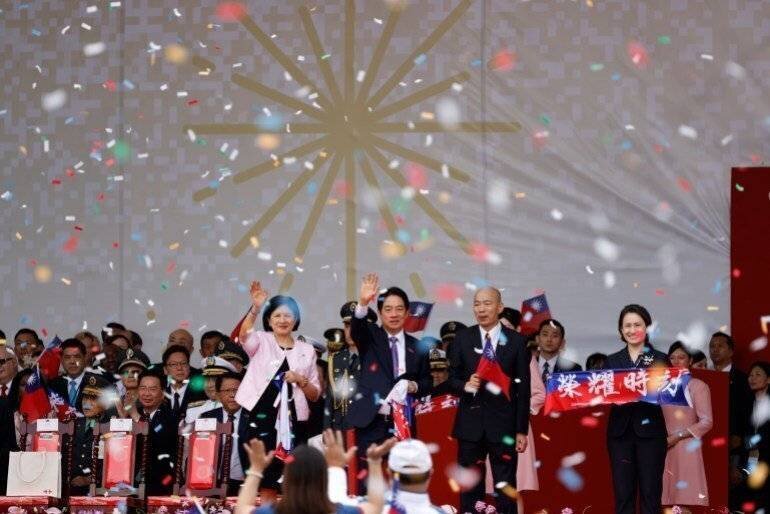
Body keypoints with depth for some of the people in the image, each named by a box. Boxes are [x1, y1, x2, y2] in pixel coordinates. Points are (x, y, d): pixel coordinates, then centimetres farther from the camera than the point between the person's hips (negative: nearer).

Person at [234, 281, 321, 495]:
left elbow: (315, 395, 14)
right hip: (259, 418, -2)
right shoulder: (261, 341, 7)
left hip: (290, 422, 2)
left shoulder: (306, 350, 13)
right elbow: (244, 335, -19)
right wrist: (255, 308, -34)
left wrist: (301, 380, -7)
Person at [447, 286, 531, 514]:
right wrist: (465, 386, -16)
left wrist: (522, 430, -2)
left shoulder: (516, 341, 1)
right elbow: (452, 377, 8)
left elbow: (523, 388, 1)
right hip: (471, 424, 1)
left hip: (503, 424, -1)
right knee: (470, 488, 6)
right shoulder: (462, 339, 5)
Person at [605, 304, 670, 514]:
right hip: (620, 432, 2)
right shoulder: (612, 361, 12)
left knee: (650, 493, -1)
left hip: (650, 432, -2)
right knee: (623, 494, 2)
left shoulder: (660, 359, 5)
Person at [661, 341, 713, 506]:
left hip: (687, 447, -5)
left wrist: (677, 437, -13)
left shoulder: (698, 386, -4)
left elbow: (707, 422, -9)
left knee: (687, 494, -6)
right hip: (666, 448, 5)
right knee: (668, 491, 2)